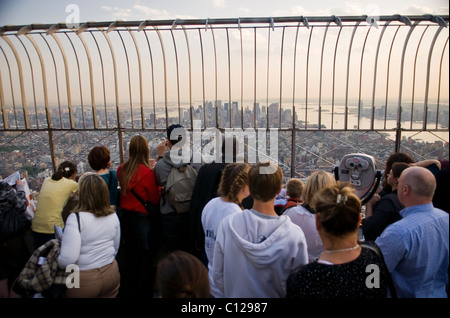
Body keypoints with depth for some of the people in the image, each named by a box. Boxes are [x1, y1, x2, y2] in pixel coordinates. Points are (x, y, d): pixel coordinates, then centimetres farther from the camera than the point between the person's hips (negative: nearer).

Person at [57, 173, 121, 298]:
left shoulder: (76, 218, -22)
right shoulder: (113, 215, -5)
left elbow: (67, 259, -27)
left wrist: (57, 263, -7)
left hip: (83, 281, -4)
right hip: (111, 272, 4)